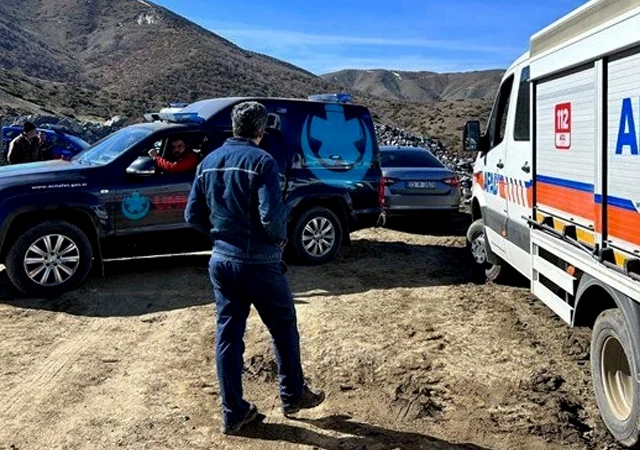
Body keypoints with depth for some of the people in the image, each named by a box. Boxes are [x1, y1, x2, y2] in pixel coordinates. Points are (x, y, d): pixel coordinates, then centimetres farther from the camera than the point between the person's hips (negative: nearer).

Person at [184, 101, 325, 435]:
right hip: (259, 263, -6)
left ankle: (234, 413, 20)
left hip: (221, 261, 6)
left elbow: (192, 214, 7)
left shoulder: (209, 162, 6)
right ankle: (293, 395, 30)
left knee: (228, 336, 11)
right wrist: (280, 238, -5)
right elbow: (272, 215, -24)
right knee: (284, 329, 14)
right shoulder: (261, 161, -15)